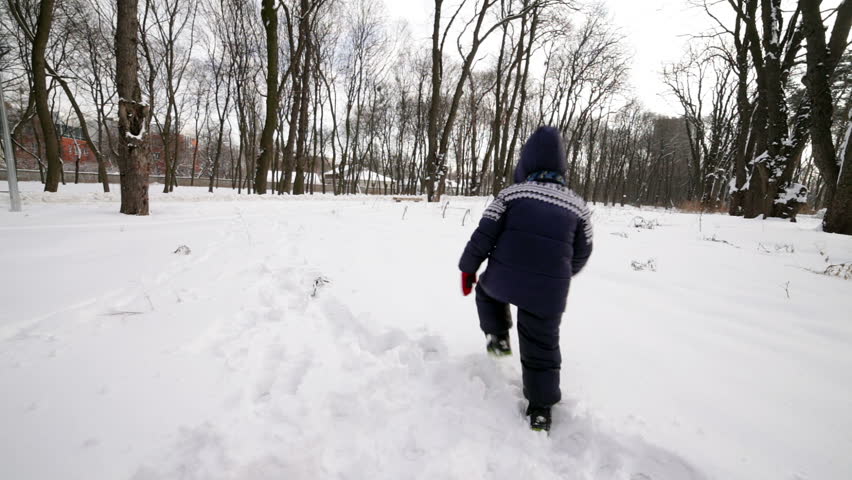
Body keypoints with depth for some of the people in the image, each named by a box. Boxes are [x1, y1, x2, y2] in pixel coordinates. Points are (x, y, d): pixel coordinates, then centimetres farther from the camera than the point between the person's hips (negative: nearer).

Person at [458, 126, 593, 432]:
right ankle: (540, 409, 25)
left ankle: (497, 336, 26)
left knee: (487, 288, 34)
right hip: (549, 292, 2)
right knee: (542, 348, 17)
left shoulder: (511, 194, -1)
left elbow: (484, 235, -4)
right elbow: (581, 254, 13)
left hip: (503, 280, -1)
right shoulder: (578, 205, 7)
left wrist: (468, 268, 8)